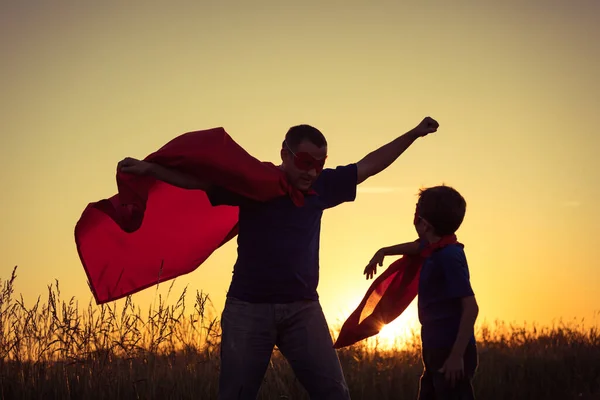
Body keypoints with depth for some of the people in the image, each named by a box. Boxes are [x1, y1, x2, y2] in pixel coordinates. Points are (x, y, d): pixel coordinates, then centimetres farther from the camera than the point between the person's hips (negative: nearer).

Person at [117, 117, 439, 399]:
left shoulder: (322, 187, 6)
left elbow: (370, 165, 15)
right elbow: (197, 180, -7)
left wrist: (414, 134, 16)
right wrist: (149, 169, -19)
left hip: (302, 308, 3)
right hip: (248, 308, -3)